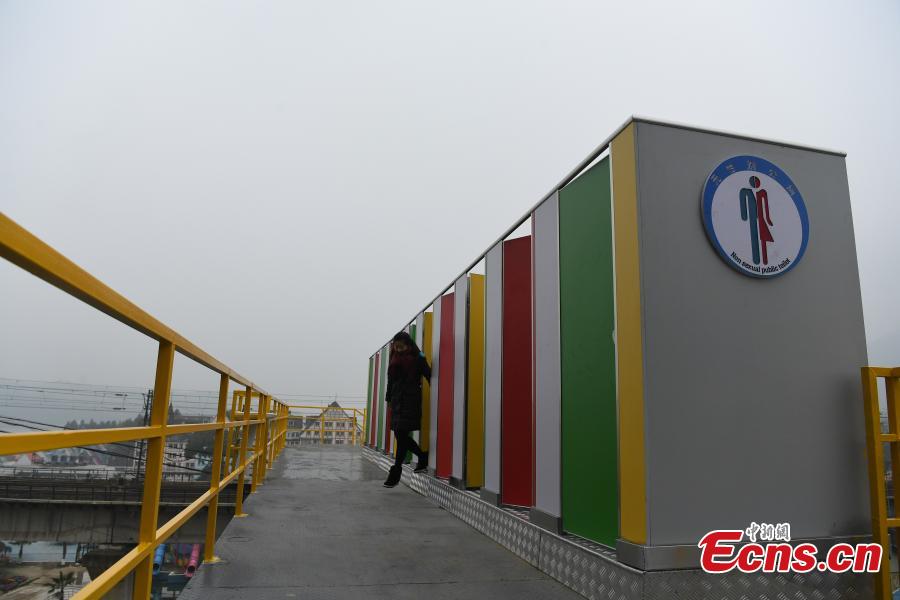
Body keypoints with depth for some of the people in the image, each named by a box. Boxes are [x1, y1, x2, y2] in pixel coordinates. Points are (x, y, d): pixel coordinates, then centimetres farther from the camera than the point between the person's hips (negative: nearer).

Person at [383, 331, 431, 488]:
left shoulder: (417, 358, -5)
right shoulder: (395, 359, 13)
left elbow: (429, 376, -9)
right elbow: (391, 380, 16)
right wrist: (389, 398, 10)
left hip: (410, 401, -7)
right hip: (397, 401, 7)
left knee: (401, 434, -9)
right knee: (400, 435, 8)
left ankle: (396, 472, -3)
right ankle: (423, 457, 28)